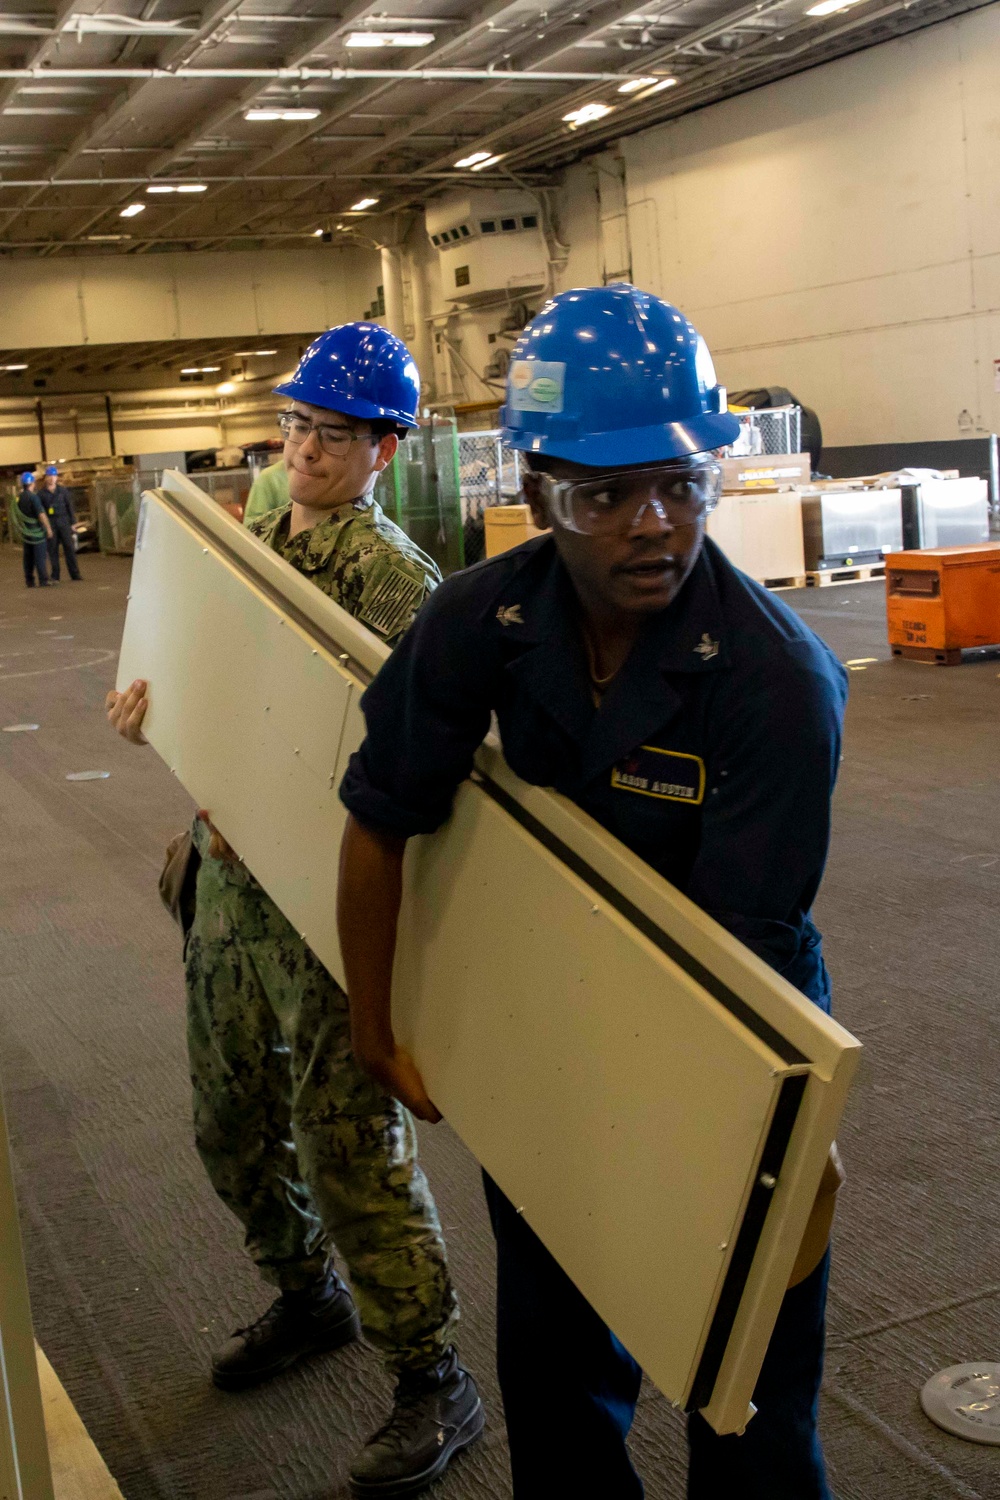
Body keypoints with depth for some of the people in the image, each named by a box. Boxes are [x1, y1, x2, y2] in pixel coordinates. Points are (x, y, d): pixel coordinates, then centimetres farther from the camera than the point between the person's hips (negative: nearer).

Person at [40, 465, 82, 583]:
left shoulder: (63, 490, 6)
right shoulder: (42, 493, 4)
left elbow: (70, 506, 7)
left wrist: (73, 522, 3)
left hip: (64, 522, 0)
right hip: (50, 524, 0)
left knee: (69, 548, -2)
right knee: (52, 550, 1)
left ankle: (75, 575, 1)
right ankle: (55, 576, 6)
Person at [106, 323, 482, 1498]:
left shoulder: (392, 575, -15)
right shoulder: (251, 542, 10)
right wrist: (155, 699, 0)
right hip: (230, 882, 8)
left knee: (350, 1146, -2)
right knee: (232, 1125, 20)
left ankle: (433, 1384, 17)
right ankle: (308, 1299, 44)